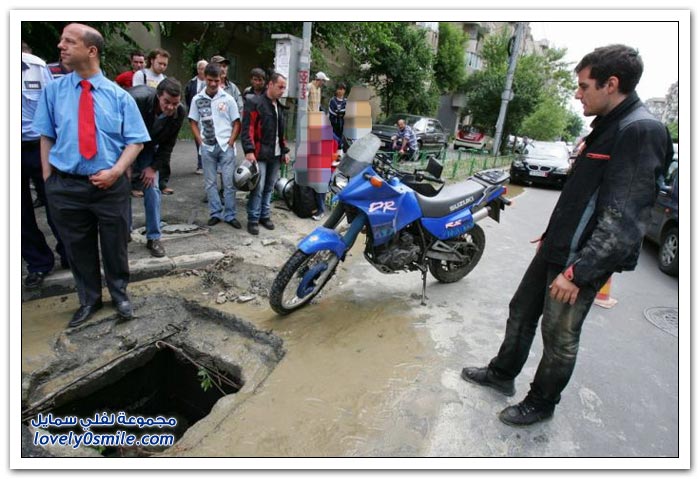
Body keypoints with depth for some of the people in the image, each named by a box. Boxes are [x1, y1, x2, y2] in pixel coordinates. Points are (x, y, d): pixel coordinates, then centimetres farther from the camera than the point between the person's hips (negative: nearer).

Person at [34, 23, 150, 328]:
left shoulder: (119, 95, -1)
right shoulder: (52, 90, 4)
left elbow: (135, 141, -2)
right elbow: (46, 137, 8)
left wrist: (115, 171, -15)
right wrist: (47, 177, 1)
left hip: (110, 185, -2)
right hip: (65, 186, 2)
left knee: (115, 246, 11)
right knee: (78, 248, 14)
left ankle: (119, 295, 34)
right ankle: (89, 300, 35)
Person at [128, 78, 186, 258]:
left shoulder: (179, 113, -20)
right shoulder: (137, 99, -32)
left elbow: (167, 144, -7)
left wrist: (153, 167, -11)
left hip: (149, 149, 3)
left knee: (152, 191, -5)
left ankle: (153, 238, 4)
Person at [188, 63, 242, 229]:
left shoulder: (228, 99, -1)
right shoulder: (197, 99, 3)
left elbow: (237, 123, 3)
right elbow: (193, 122, 9)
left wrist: (231, 142, -5)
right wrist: (201, 142, -1)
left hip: (226, 147, -1)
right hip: (207, 147, 2)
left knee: (229, 182, 1)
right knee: (210, 182, 7)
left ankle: (230, 215, 11)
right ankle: (215, 213, 18)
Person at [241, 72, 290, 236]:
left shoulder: (280, 107, 19)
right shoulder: (254, 103, -7)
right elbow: (247, 129, -13)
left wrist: (285, 151, 19)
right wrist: (249, 150, -21)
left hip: (276, 155, 7)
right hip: (260, 154, -7)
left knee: (269, 188, 12)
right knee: (258, 189, -6)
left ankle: (264, 215, 23)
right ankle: (253, 219, 4)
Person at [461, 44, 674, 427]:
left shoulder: (641, 132, -19)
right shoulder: (608, 126, 13)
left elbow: (623, 220, -24)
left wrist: (578, 271, -24)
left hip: (581, 260, -9)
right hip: (558, 247, 10)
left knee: (559, 337, 6)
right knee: (522, 311, 18)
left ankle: (541, 403, 28)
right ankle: (502, 374, 37)